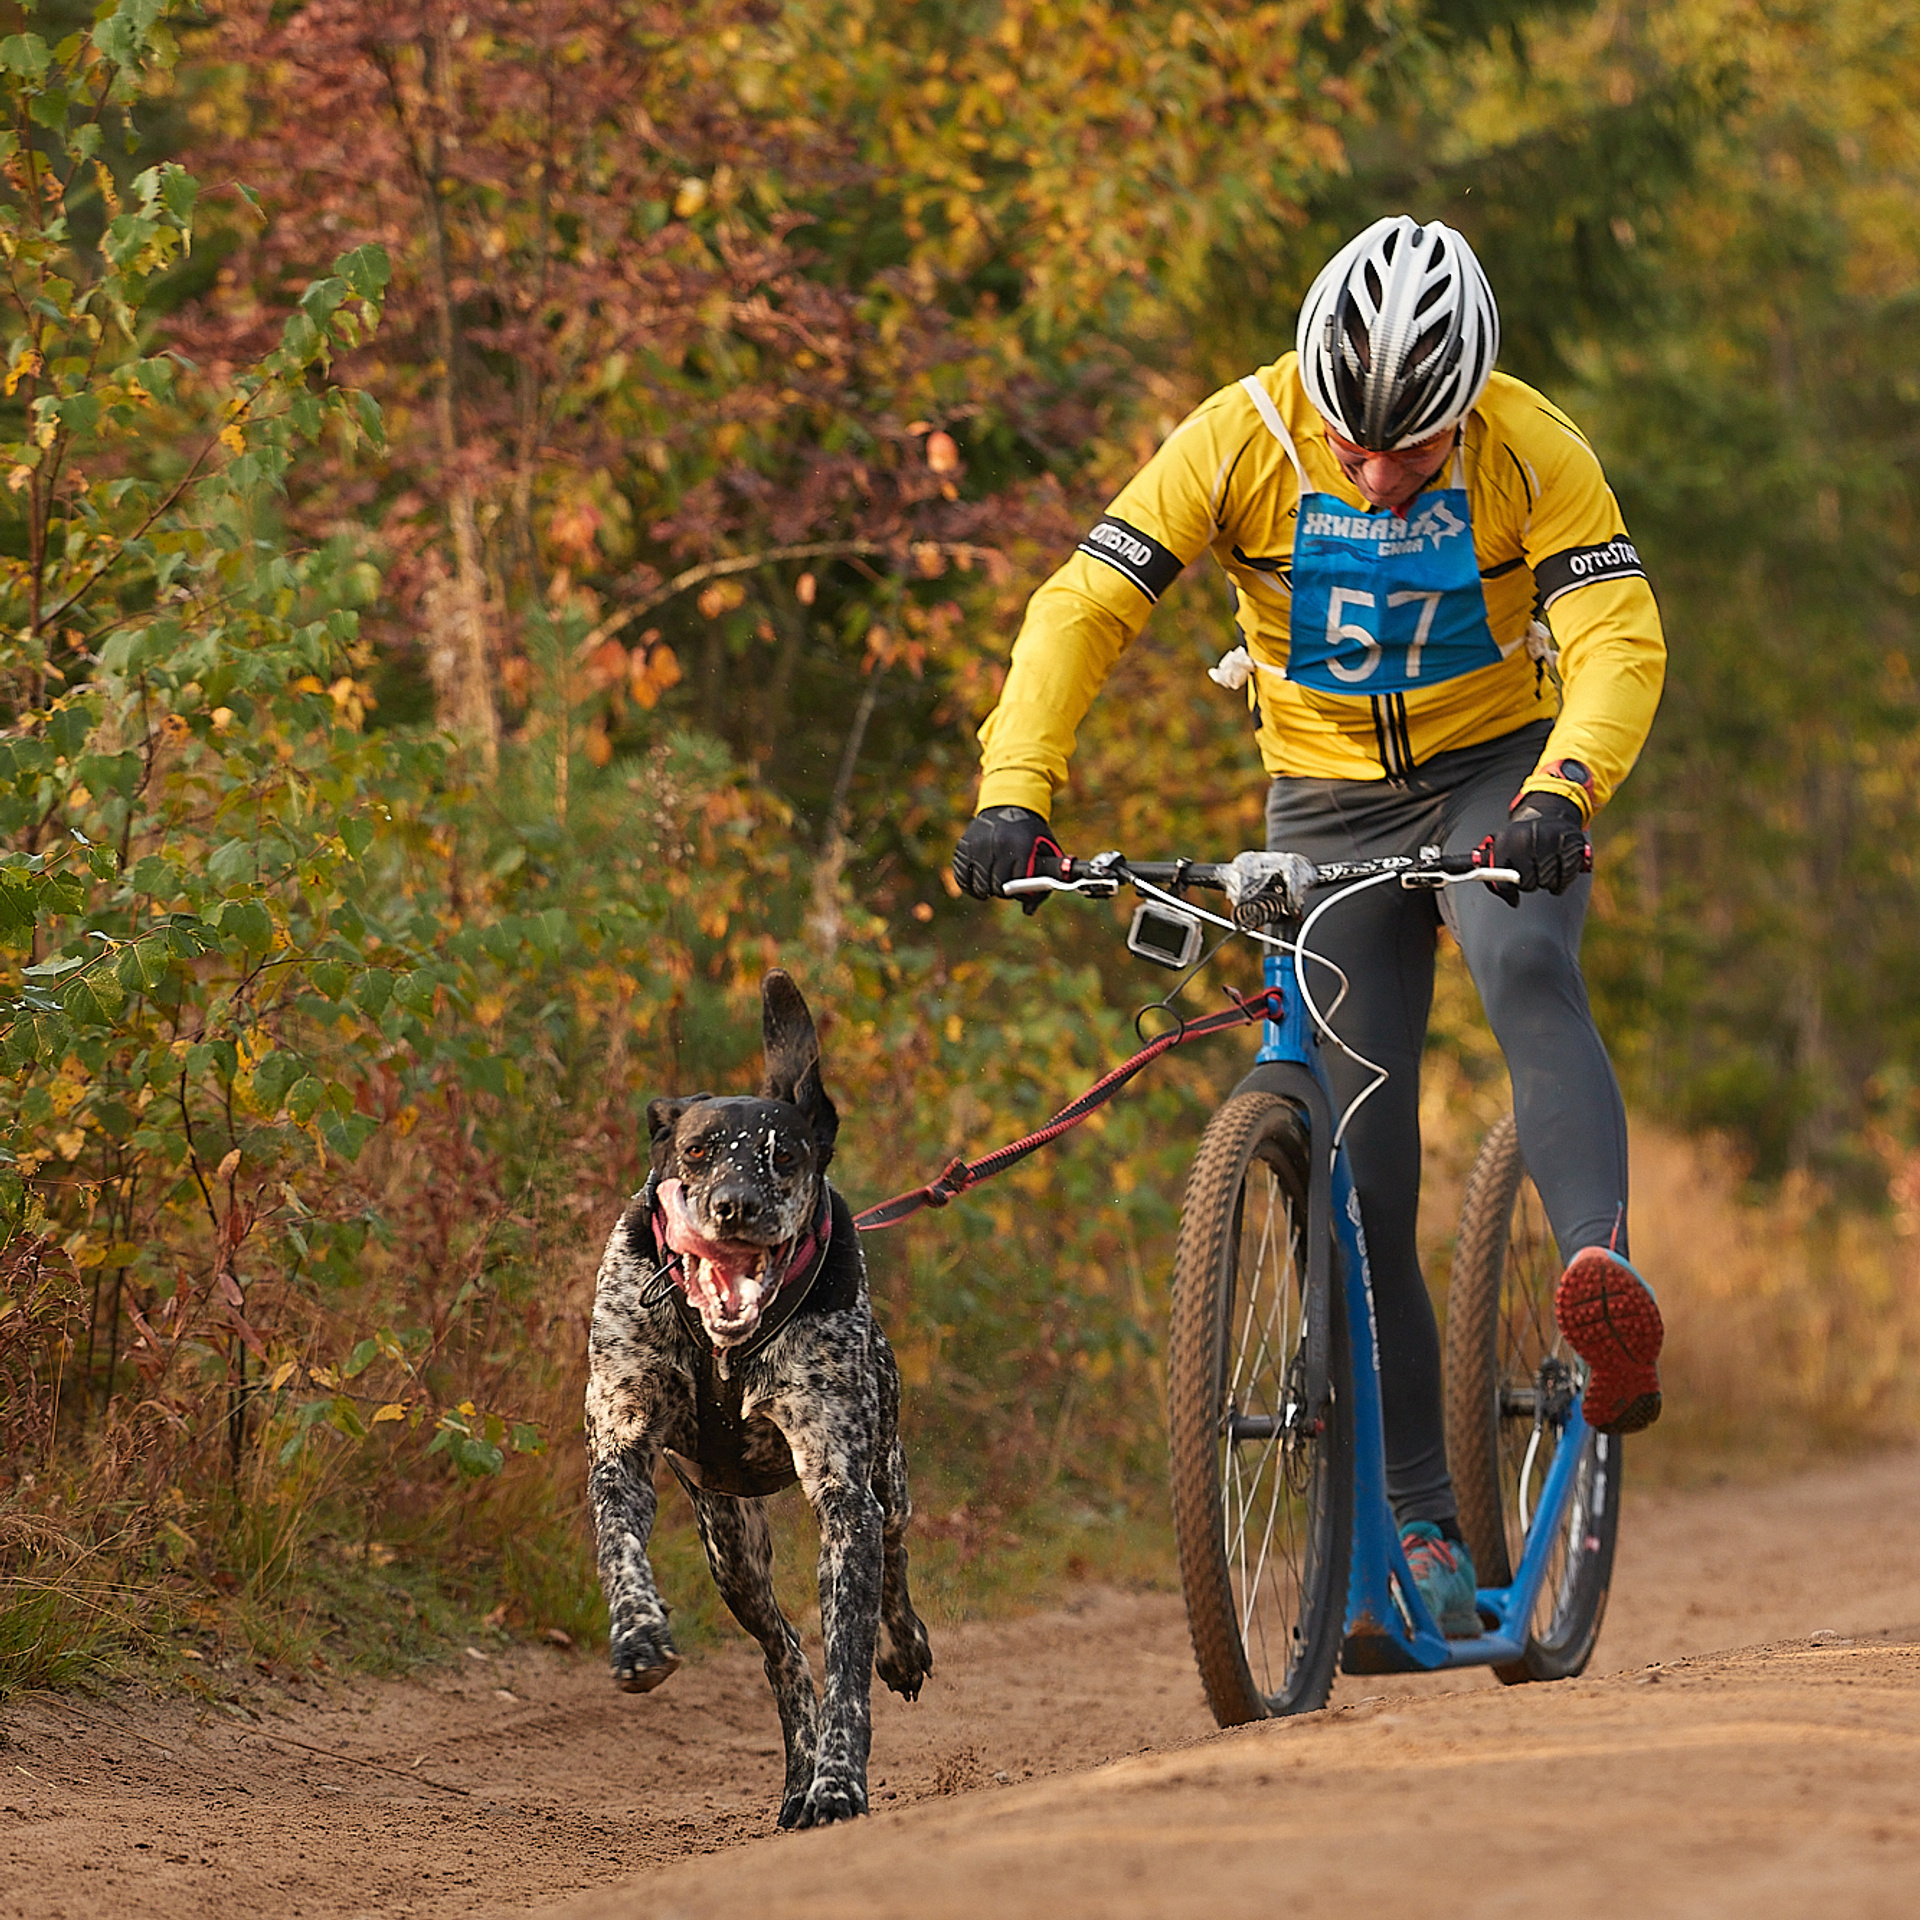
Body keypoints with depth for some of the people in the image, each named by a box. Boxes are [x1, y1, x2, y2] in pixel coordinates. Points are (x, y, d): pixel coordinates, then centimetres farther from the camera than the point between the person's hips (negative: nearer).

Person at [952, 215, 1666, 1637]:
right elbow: (1084, 608, -20)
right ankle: (1424, 1535, 3)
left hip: (1499, 776, -1)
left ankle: (1605, 1270, -51)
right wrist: (1013, 795, -34)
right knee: (1360, 1181, -4)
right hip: (1329, 807, 1)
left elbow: (1621, 638, -26)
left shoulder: (1531, 451, -20)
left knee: (1523, 963, -37)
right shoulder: (1240, 441, -18)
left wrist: (1562, 793, -45)